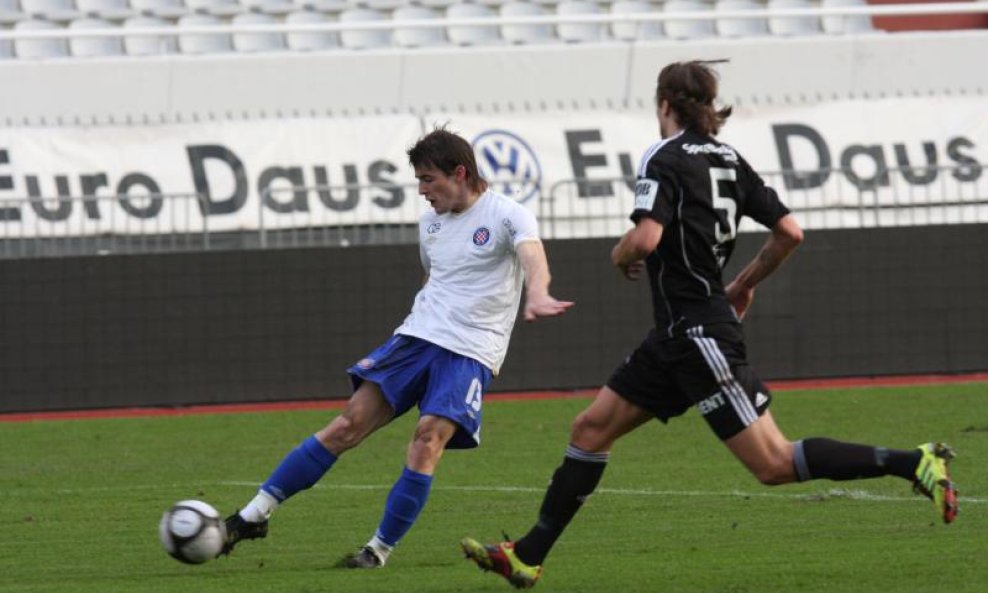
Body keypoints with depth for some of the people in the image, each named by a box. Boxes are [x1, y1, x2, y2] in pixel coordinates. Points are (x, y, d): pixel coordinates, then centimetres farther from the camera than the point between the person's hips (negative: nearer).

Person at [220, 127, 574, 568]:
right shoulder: (431, 222, 14)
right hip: (417, 335, 5)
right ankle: (254, 515, -5)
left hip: (470, 352, -5)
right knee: (350, 423, -5)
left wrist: (537, 296, -50)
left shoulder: (506, 216, -8)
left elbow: (532, 256, -29)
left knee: (429, 437, -23)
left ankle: (380, 550, -14)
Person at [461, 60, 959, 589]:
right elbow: (789, 232, 10)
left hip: (697, 332, -10)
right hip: (679, 336, 10)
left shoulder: (665, 158, -12)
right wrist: (746, 284, 24)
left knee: (775, 465, -11)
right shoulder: (728, 159, 11)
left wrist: (621, 257, -3)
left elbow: (646, 238, -25)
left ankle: (915, 463, -14)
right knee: (591, 428, 11)